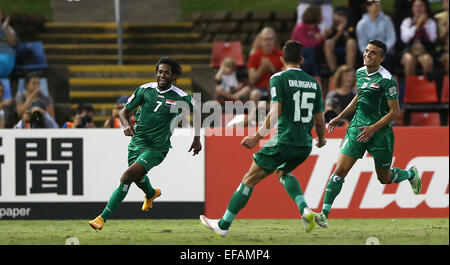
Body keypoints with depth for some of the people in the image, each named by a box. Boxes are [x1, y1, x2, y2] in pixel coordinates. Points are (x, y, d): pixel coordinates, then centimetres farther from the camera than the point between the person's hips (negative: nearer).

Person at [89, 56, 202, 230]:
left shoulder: (180, 97, -10)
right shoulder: (146, 89, -3)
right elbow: (124, 111, 4)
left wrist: (197, 139, 11)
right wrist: (126, 124, -19)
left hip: (157, 148, -5)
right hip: (137, 141, 5)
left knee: (128, 175, -21)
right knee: (137, 177, 26)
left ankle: (103, 217, -21)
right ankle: (151, 194, 65)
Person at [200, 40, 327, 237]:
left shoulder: (279, 78, -4)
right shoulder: (313, 83, 11)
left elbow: (276, 112, -15)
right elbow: (319, 119, 14)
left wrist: (257, 137, -12)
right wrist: (321, 139, 34)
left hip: (284, 140, -6)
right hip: (305, 145, 6)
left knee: (250, 179, 4)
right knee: (282, 172, 31)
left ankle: (223, 225, 8)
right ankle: (305, 210, 8)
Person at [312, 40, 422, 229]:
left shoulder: (386, 79, -15)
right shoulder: (360, 73, 6)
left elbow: (395, 112, -14)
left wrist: (373, 128, -22)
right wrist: (340, 117, 21)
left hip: (380, 133, -5)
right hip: (357, 127, 5)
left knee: (384, 178, 11)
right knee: (340, 169, -10)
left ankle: (411, 174, 44)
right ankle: (324, 214, -12)